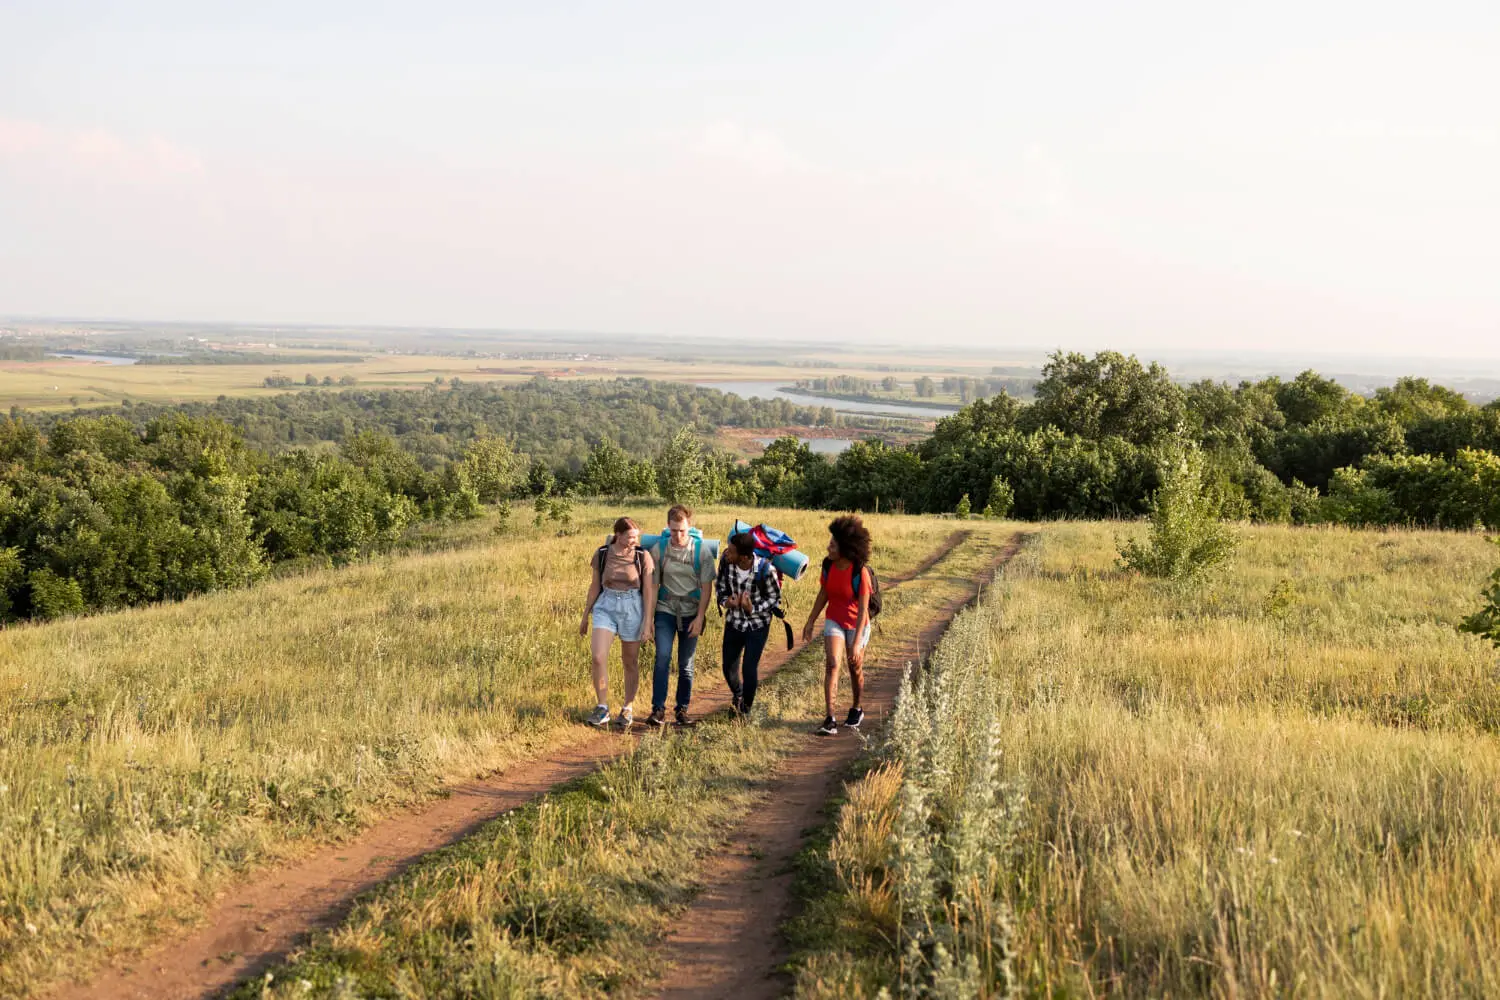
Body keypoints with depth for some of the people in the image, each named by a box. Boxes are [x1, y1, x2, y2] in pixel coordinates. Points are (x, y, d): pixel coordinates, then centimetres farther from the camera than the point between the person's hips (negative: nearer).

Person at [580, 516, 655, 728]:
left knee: (630, 662, 9)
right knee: (599, 657, -15)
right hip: (606, 607, 1)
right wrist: (585, 616, 13)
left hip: (633, 609, -1)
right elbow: (595, 586, 8)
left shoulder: (643, 556, -7)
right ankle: (602, 708, -2)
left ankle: (628, 709, 26)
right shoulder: (602, 553, -1)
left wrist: (647, 622, -11)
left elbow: (649, 591, -6)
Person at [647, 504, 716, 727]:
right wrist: (649, 615, -2)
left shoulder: (701, 551, -7)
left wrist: (699, 618, -9)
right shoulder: (659, 549, -6)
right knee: (662, 658, -13)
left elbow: (706, 587, -4)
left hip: (690, 613, 0)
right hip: (665, 610, 0)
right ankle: (658, 709, -10)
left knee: (686, 664, 7)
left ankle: (682, 709, 17)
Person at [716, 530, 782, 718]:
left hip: (757, 625, -4)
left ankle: (745, 708, 24)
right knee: (729, 667, 11)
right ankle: (737, 695, 45)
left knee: (750, 669, -4)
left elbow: (775, 598, -12)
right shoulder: (726, 561, -18)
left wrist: (753, 608, -29)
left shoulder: (765, 570, -28)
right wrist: (725, 601, -21)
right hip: (733, 622, 4)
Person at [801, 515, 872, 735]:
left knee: (855, 669, 12)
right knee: (832, 664, -13)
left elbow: (863, 609, -24)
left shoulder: (860, 572, -26)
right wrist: (810, 621, 8)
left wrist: (857, 643, -27)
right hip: (834, 621, 3)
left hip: (856, 624, -3)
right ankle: (830, 720, -17)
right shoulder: (828, 565, -11)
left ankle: (856, 710, 38)